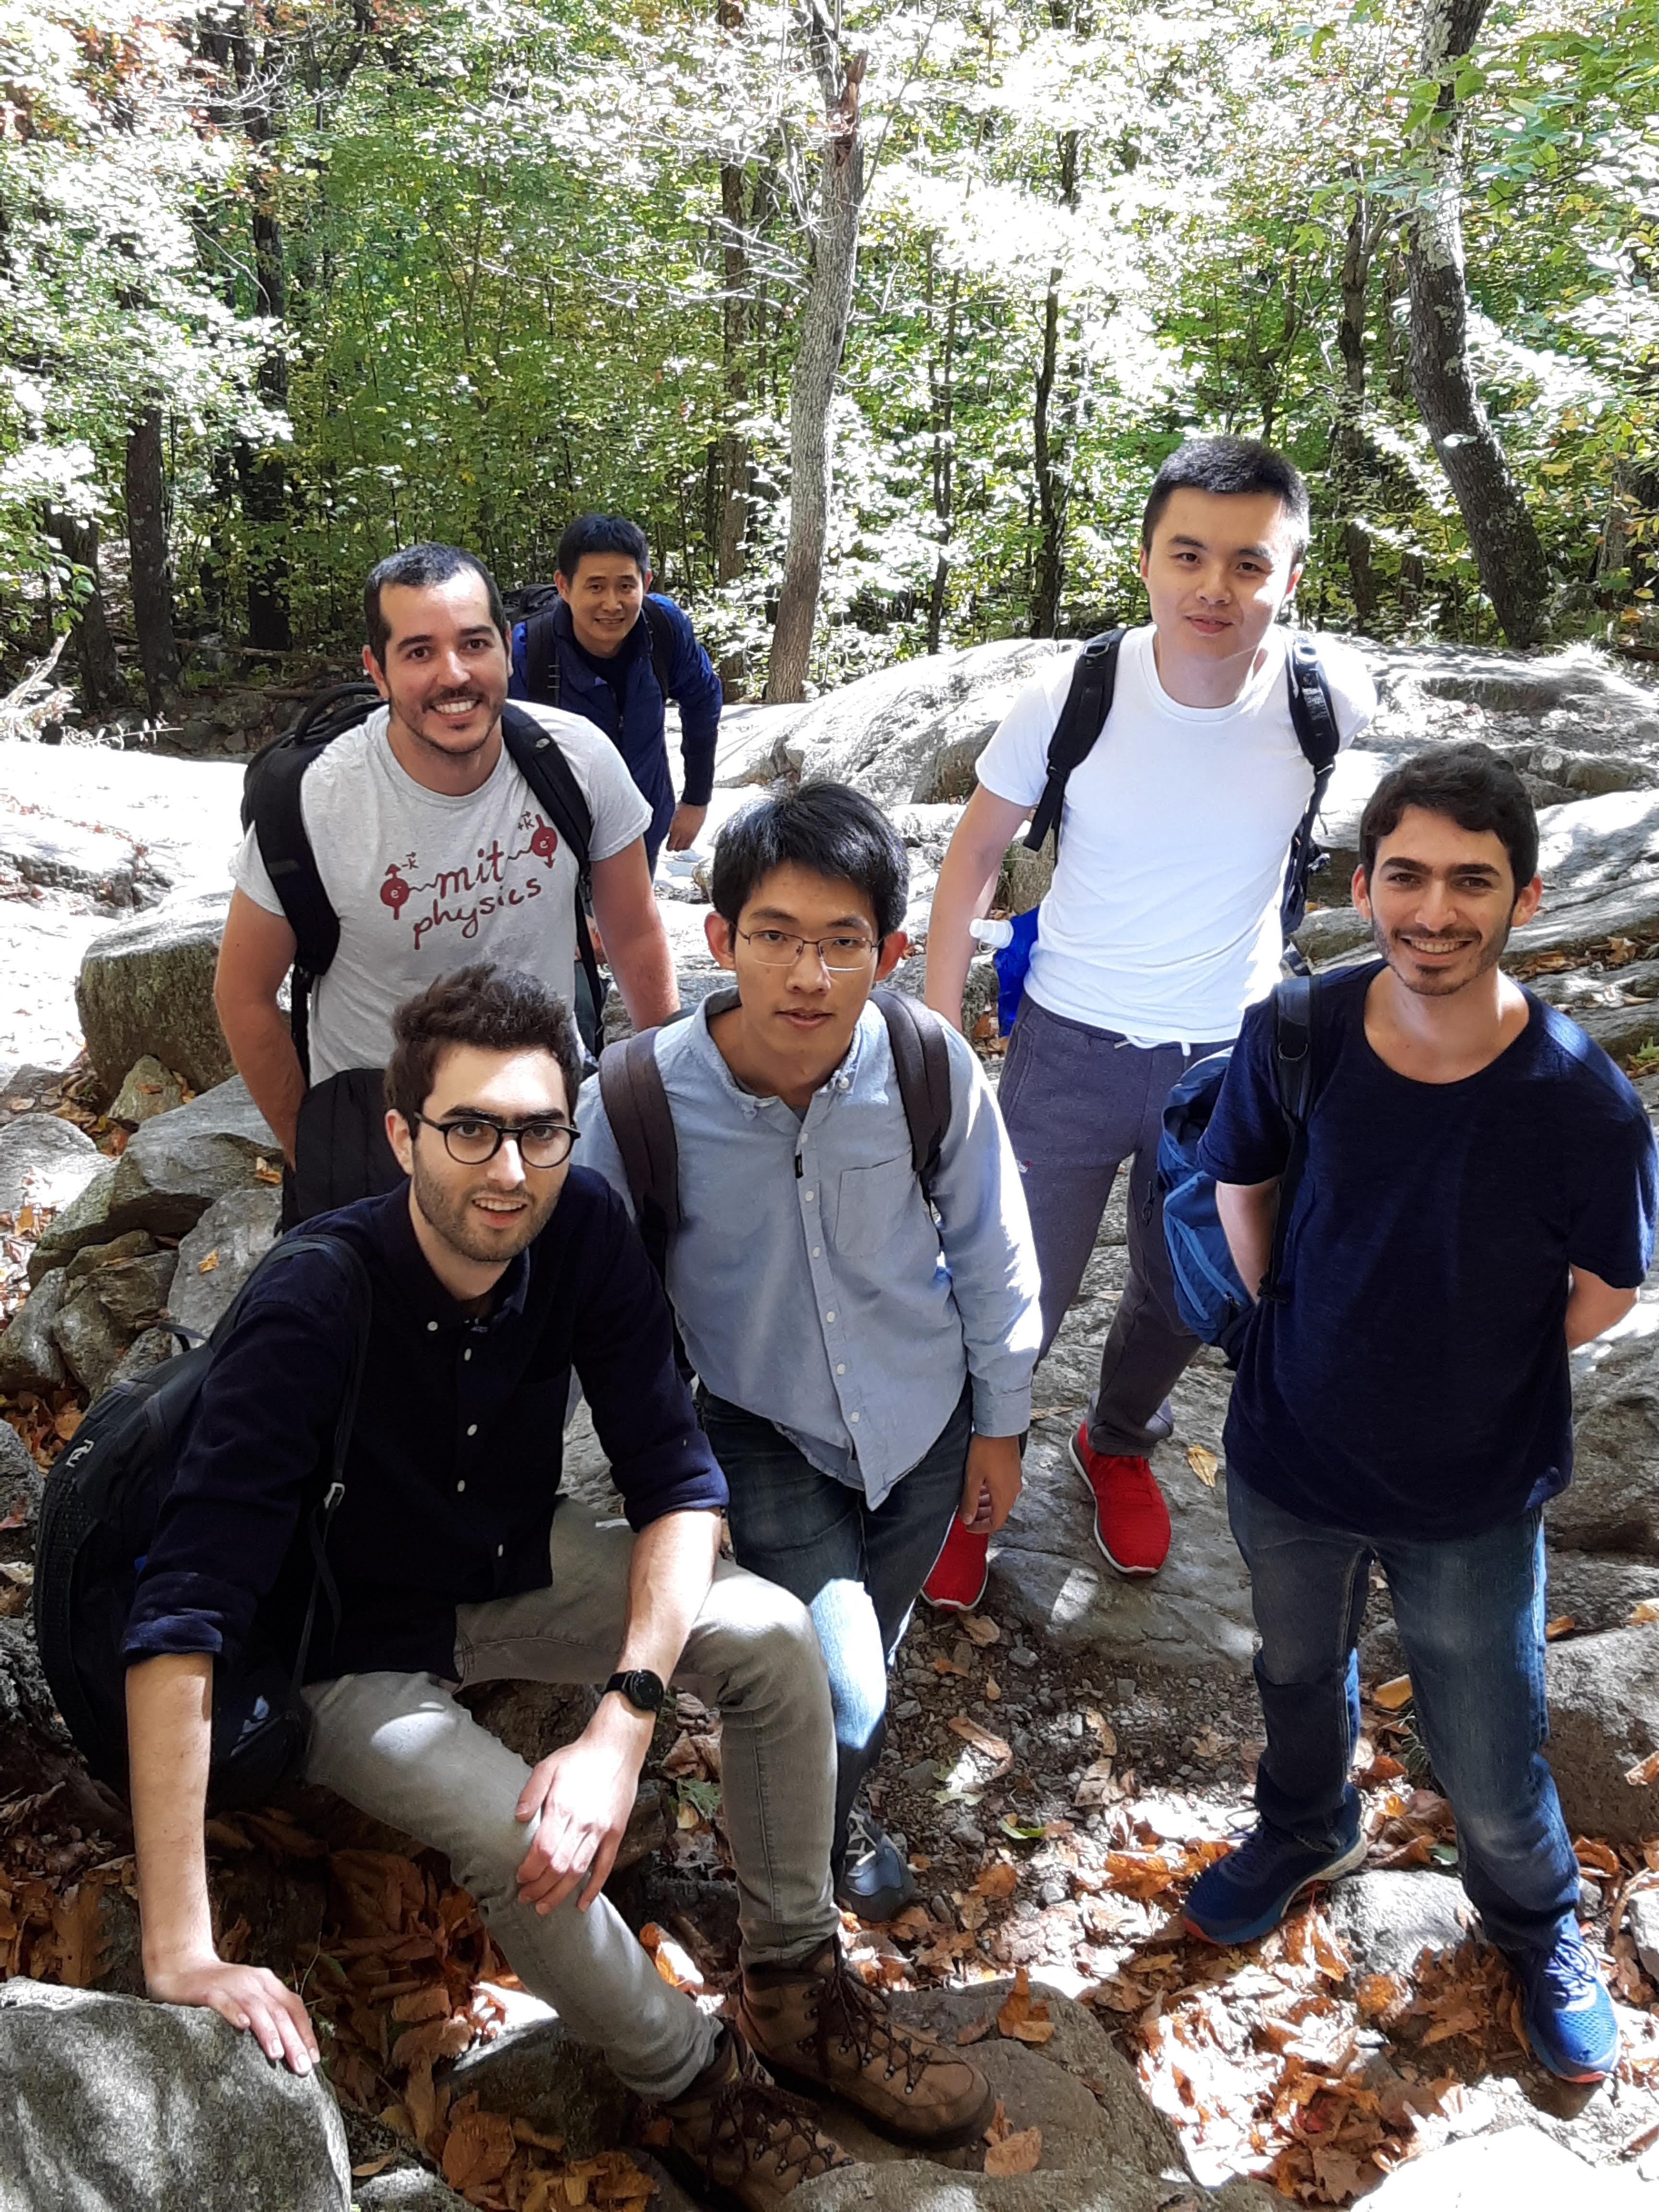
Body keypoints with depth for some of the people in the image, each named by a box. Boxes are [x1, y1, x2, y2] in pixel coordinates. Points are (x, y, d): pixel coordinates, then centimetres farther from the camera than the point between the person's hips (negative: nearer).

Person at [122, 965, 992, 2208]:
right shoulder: (315, 1313, -34)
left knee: (775, 1638, -16)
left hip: (525, 1565, 4)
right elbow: (183, 1623, -38)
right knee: (519, 1839, -29)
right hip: (359, 1643, -4)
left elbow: (679, 1478, -18)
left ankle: (797, 1990, 5)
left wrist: (622, 1726, -32)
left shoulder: (584, 1232, -20)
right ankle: (695, 2083, 0)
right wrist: (181, 1954, -42)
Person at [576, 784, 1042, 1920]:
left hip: (922, 1424, 3)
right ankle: (833, 1824, 25)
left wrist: (1000, 1421, 6)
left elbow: (992, 1251, -4)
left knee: (865, 1663, 23)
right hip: (767, 1438, -2)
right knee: (837, 1704, -13)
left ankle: (832, 1789, 58)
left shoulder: (932, 1068, -21)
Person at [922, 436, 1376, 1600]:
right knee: (1022, 1295, 5)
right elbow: (976, 856, -4)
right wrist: (937, 1027, -5)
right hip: (1071, 1051, -2)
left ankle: (1120, 1443, 51)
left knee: (1186, 1296, 20)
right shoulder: (1072, 693, -17)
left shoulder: (1327, 692, -17)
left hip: (1233, 1057, 2)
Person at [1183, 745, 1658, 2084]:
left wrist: (1464, 1369, -5)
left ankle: (1539, 1923, 52)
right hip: (1290, 1462, 3)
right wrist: (1305, 1342, -1)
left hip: (1473, 1501, -2)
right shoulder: (1297, 1037, -20)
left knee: (1491, 1760, 17)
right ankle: (1308, 1831, 62)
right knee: (1299, 1677, 29)